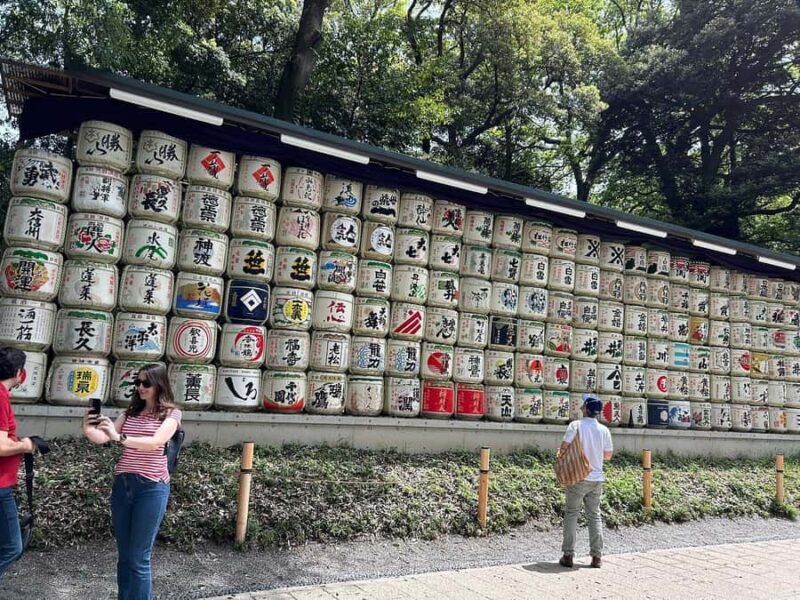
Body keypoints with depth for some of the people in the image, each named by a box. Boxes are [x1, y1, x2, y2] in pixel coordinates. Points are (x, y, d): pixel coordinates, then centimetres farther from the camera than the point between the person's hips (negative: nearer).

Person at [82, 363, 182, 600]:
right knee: (123, 555, 14)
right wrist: (88, 429, -23)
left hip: (151, 488, -6)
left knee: (138, 558, 0)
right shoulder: (130, 413, 11)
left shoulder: (170, 414, -6)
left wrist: (119, 437, -34)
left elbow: (155, 443, -22)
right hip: (122, 485, 6)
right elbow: (102, 438, -1)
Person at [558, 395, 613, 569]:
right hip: (597, 478, 3)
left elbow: (563, 447, -16)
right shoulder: (604, 430, 1)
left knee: (571, 514, 5)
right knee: (595, 516, 13)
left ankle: (568, 555, 5)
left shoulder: (576, 425, -12)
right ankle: (596, 556, 13)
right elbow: (608, 455, 9)